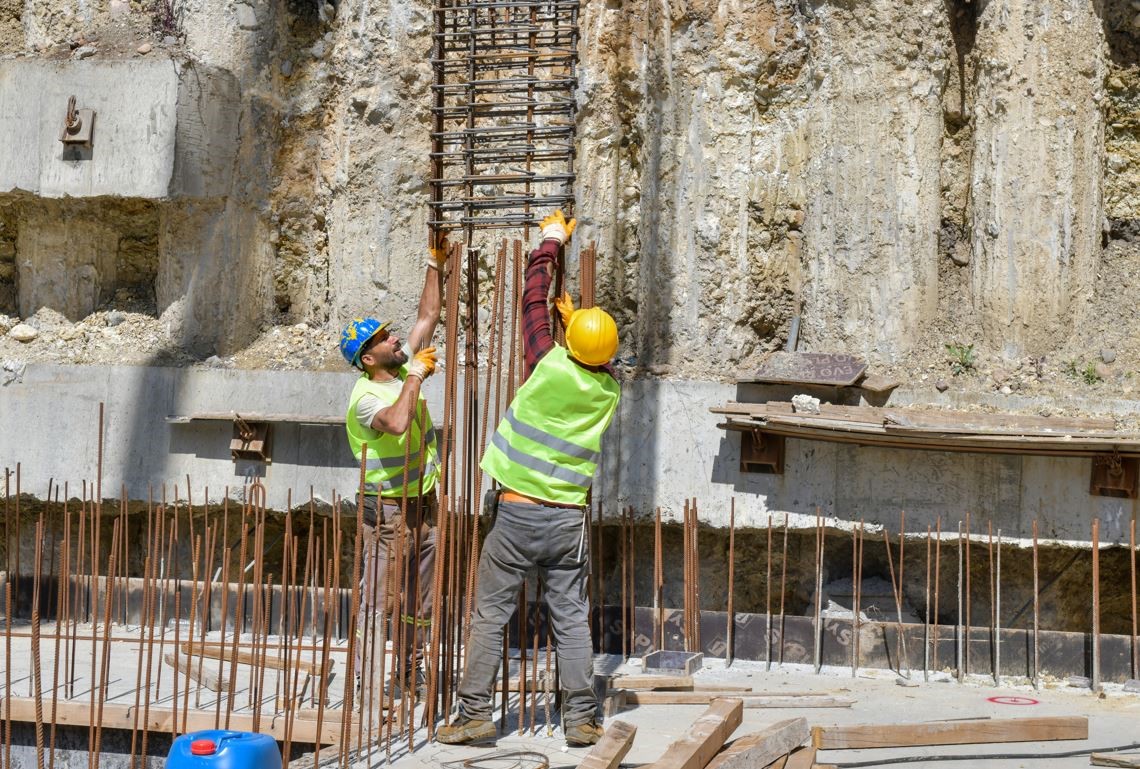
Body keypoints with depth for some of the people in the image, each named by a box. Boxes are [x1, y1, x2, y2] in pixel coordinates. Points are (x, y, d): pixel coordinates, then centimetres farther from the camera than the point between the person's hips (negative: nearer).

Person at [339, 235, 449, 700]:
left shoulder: (403, 369, 4)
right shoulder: (365, 396, -18)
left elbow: (428, 316, 11)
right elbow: (396, 423, -39)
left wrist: (436, 264, 6)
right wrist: (416, 375, -30)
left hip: (423, 503, 8)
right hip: (388, 508, -8)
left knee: (419, 600, 14)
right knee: (376, 598, -3)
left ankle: (410, 675, 25)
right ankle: (366, 680, 2)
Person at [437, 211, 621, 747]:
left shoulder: (551, 365, -10)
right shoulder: (610, 389, 0)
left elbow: (534, 297, 4)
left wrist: (552, 239, 17)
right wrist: (573, 316, 32)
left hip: (517, 515, -3)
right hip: (568, 520, 3)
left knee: (490, 616, 5)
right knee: (572, 621, 8)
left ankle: (473, 714, 7)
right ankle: (580, 719, 9)